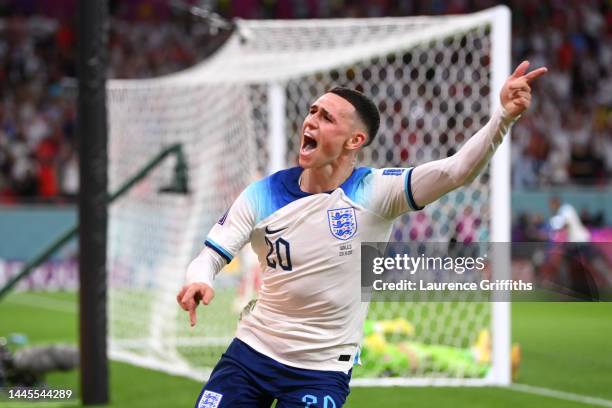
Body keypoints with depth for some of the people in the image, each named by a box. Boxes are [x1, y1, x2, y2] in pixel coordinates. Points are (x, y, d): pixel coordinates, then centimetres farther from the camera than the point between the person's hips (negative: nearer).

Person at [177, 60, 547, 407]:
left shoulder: (374, 193, -14)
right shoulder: (264, 194, -6)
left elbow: (456, 171, -25)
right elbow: (211, 256, -5)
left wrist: (504, 116, -41)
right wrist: (198, 283, -30)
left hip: (323, 370, -2)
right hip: (251, 351, 2)